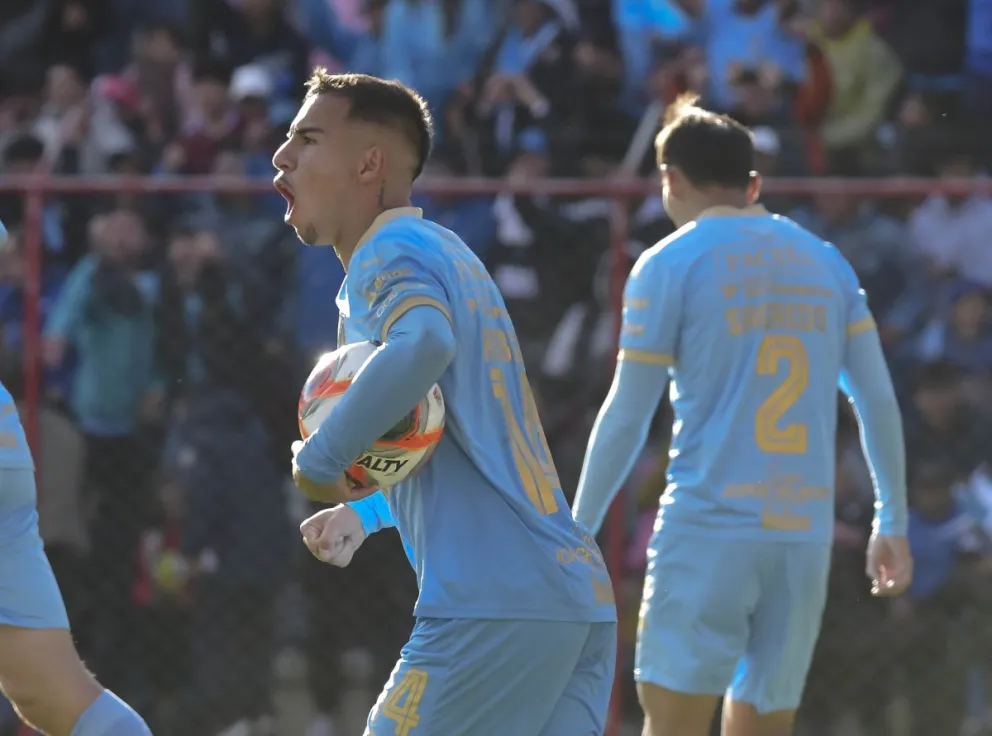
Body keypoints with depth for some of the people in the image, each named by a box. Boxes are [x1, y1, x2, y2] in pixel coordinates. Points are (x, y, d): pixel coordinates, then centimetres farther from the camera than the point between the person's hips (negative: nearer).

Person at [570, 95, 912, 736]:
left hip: (710, 526, -5)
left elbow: (625, 419, -2)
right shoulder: (824, 262, 12)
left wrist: (577, 534, 6)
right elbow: (879, 402, 10)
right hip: (805, 537, 5)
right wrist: (893, 523, 17)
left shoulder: (670, 265, -2)